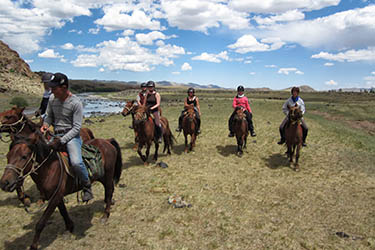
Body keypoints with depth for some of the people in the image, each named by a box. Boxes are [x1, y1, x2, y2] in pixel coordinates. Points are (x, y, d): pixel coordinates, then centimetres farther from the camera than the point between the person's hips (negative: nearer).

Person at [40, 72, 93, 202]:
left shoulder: (76, 103, -16)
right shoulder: (52, 98, 2)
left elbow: (76, 127, -16)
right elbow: (49, 116, 18)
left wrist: (61, 141, -24)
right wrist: (46, 124, -6)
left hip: (71, 136, -7)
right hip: (57, 135, 7)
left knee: (76, 162, -30)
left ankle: (87, 186, -3)